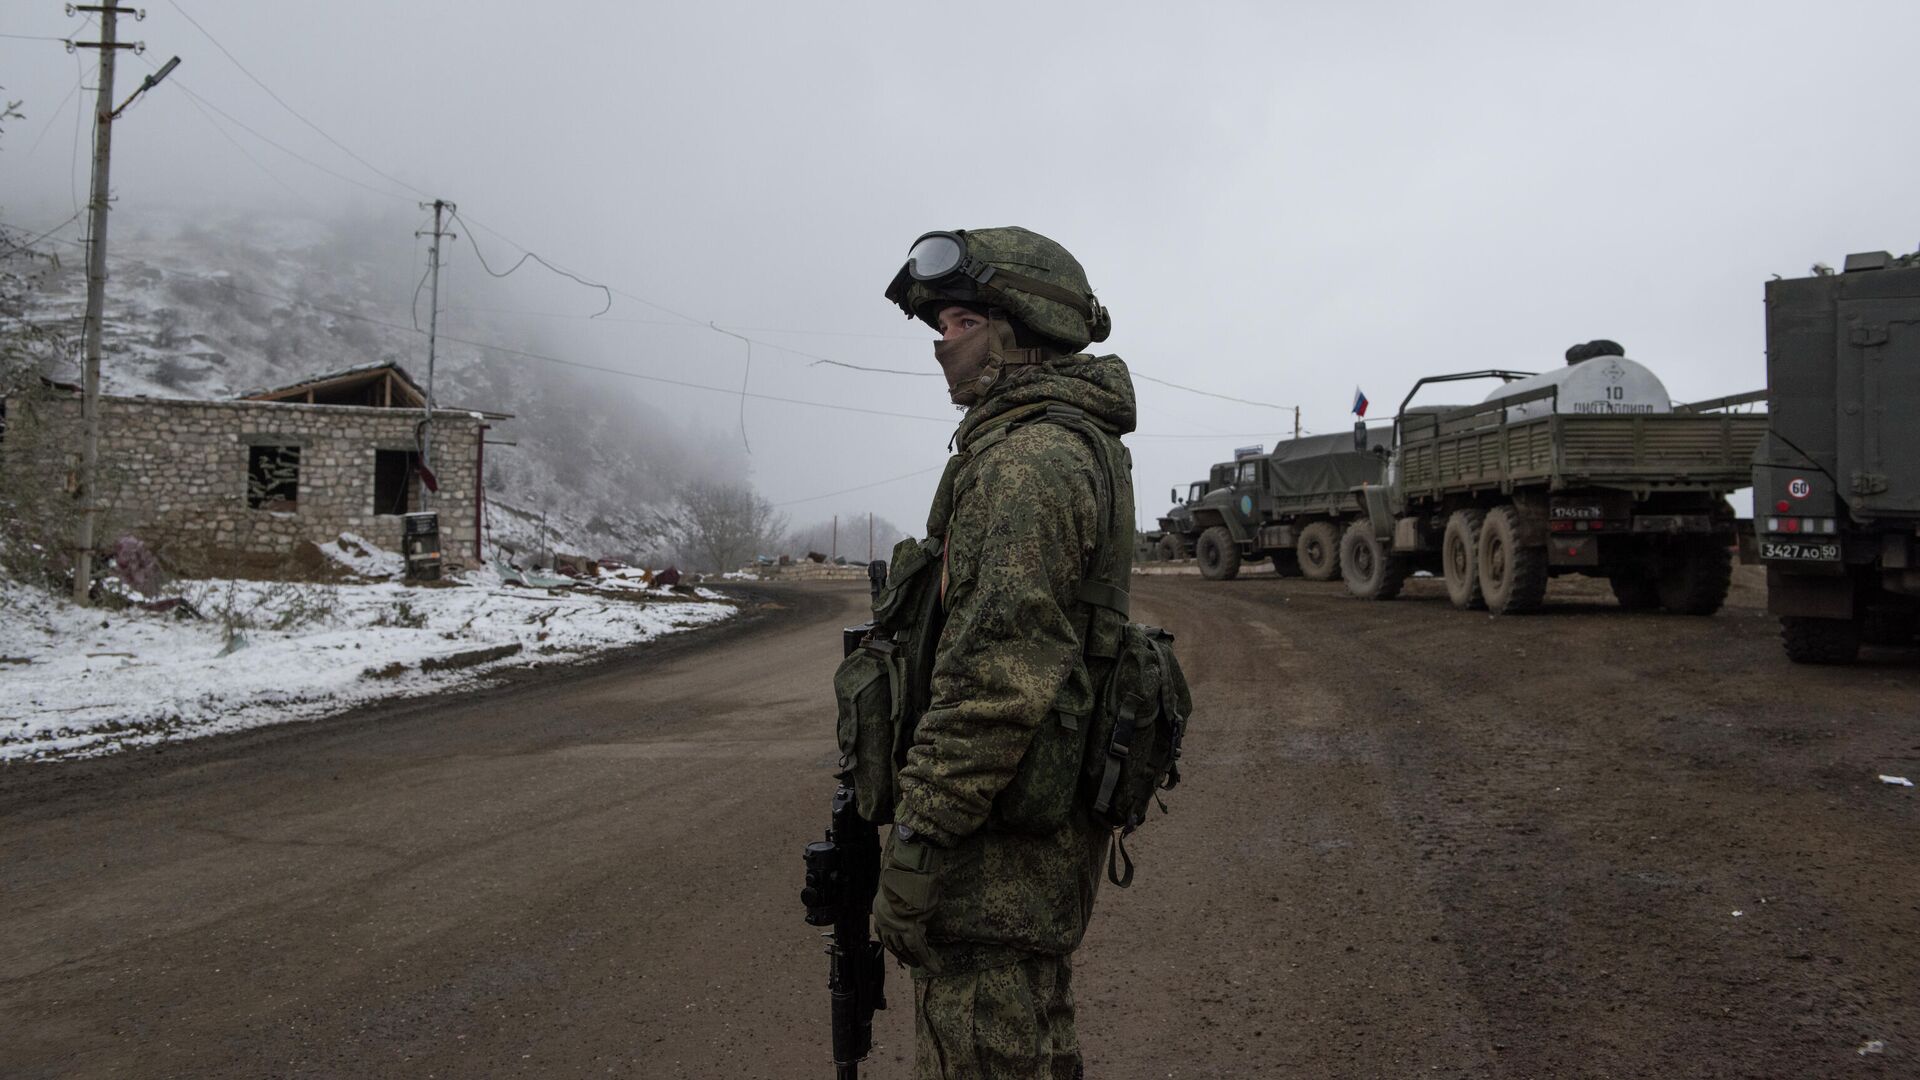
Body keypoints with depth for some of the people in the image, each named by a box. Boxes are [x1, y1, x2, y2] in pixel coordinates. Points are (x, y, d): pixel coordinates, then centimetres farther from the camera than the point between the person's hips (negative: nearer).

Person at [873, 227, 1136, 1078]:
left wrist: (915, 845, -22)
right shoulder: (1072, 448, 16)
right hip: (1042, 827, 10)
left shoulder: (1028, 458, -18)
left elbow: (1000, 667, -26)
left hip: (1001, 848, -10)